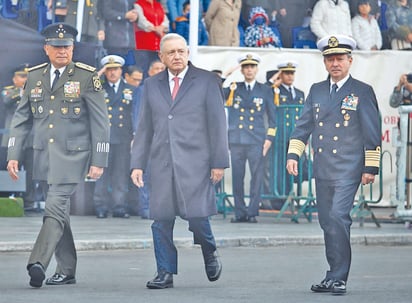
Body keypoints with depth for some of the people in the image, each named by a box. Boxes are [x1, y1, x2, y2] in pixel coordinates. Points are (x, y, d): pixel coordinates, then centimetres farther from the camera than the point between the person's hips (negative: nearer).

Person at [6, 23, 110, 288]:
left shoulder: (87, 77, -3)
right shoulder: (35, 77, 9)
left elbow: (100, 122, -3)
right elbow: (21, 119, 13)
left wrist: (99, 161, -7)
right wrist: (14, 155, 5)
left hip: (73, 156, -5)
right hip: (44, 156, 5)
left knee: (55, 207, -17)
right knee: (59, 213, 10)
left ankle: (38, 263, -27)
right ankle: (67, 271, 18)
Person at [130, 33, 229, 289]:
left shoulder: (207, 81, 4)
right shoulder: (152, 85, 14)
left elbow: (217, 122, 2)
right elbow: (144, 128, 15)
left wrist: (219, 162, -4)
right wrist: (138, 164, 8)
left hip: (195, 162, -3)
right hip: (162, 161, 3)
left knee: (197, 216, -9)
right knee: (161, 219, 0)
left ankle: (210, 254, 20)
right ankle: (166, 273, 7)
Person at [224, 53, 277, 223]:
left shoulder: (265, 91, 11)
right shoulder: (233, 89, 12)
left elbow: (272, 117, 12)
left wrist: (269, 138, 2)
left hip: (257, 141, -1)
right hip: (236, 139, 1)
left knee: (257, 177, -5)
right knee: (237, 177, 1)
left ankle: (252, 212, 1)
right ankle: (240, 213, 7)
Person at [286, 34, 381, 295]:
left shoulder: (363, 92, -1)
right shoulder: (316, 91, 13)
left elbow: (373, 133, -2)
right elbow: (303, 126, 14)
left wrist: (371, 167, -7)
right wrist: (293, 155, 2)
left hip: (348, 170, -5)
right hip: (322, 170, 5)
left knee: (338, 217, -17)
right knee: (327, 222, 8)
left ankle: (339, 278, -14)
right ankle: (334, 275, 17)